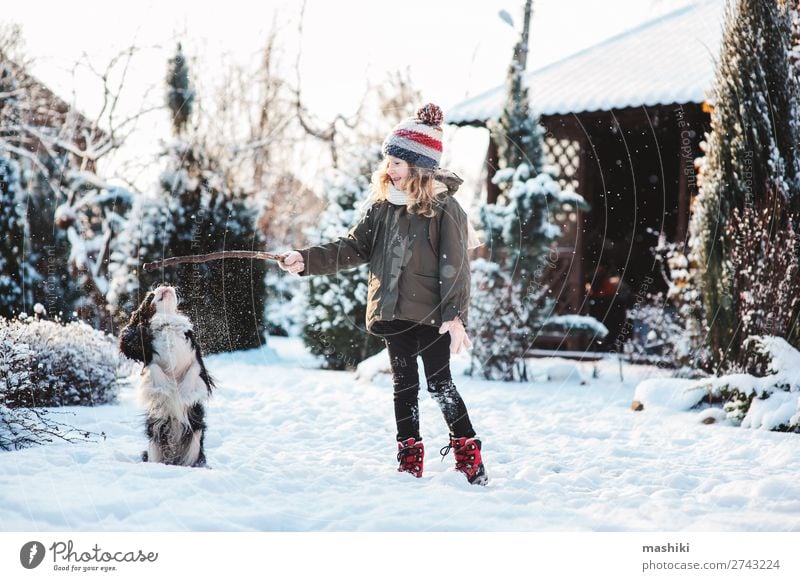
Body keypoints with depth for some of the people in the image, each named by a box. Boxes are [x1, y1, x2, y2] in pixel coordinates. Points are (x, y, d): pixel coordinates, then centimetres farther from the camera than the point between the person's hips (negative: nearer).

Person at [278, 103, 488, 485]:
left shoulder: (444, 208, -10)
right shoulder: (381, 207, 6)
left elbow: (455, 267, -12)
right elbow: (353, 248, 5)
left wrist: (455, 316, -20)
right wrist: (307, 260, -7)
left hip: (431, 315, -5)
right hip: (393, 313, 5)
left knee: (439, 385, -2)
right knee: (404, 384, 11)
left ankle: (469, 456, 12)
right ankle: (410, 460, 20)